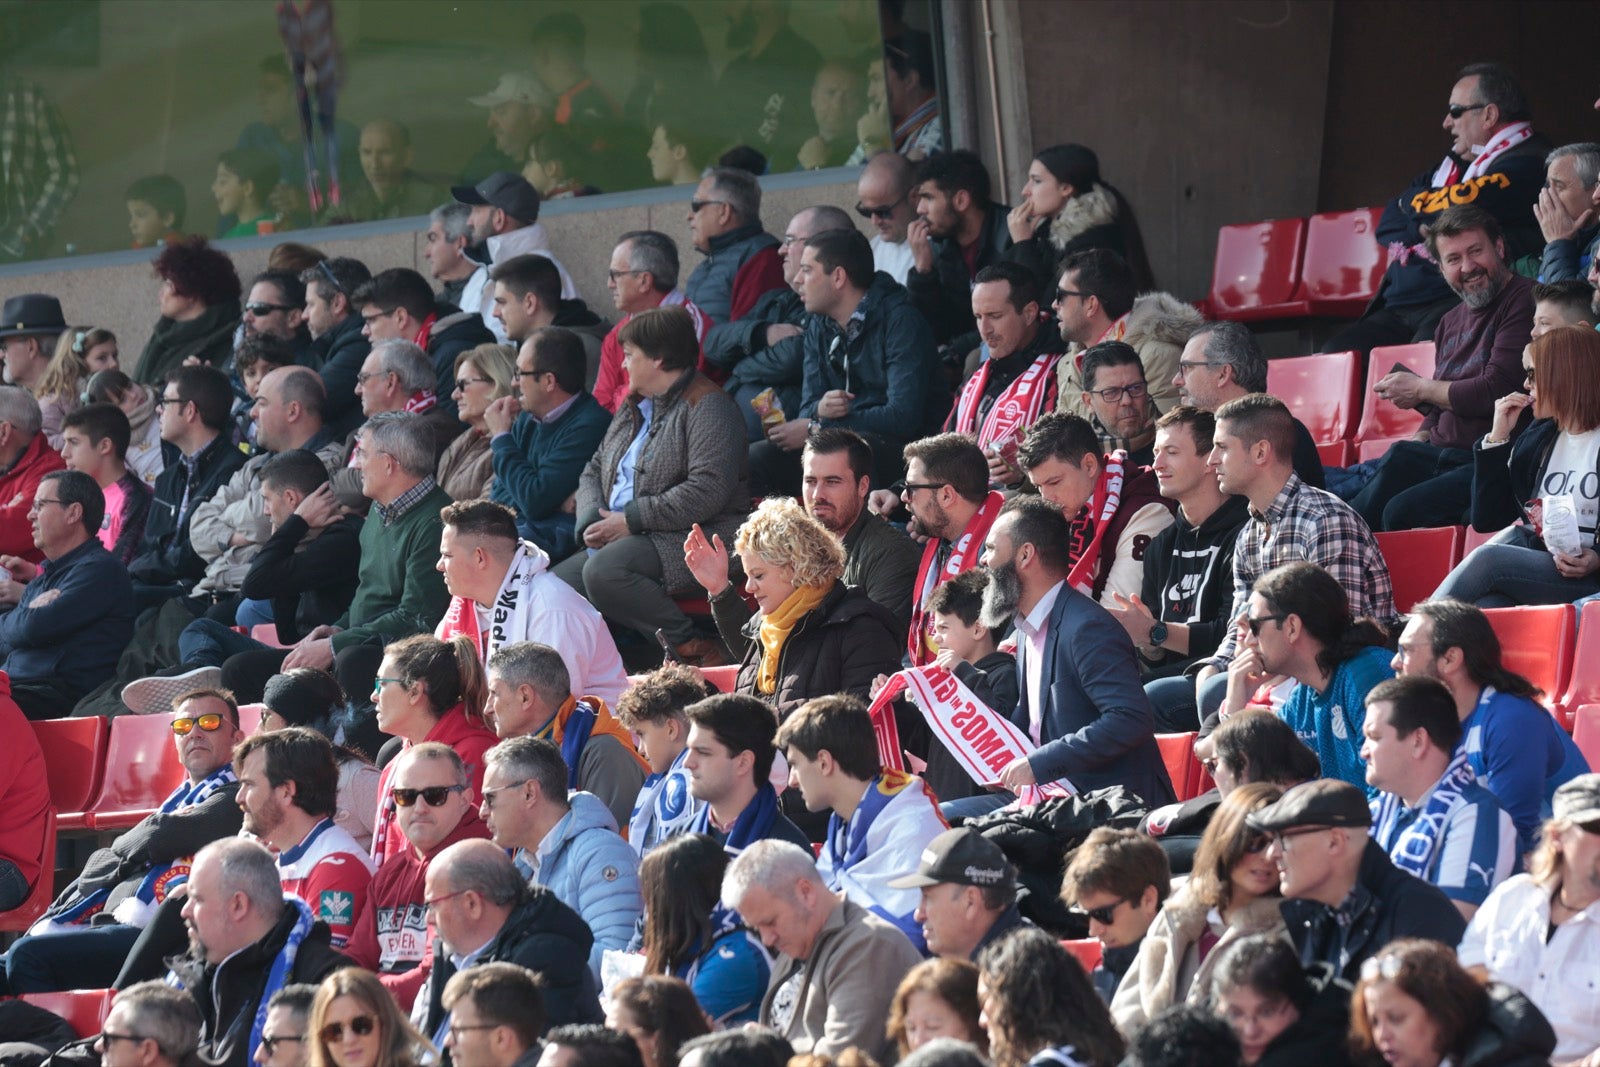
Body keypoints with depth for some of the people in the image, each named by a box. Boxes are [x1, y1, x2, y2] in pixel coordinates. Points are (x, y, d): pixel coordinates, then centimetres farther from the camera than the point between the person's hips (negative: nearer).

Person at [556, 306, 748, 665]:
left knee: (604, 571, -34)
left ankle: (691, 649, -24)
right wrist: (592, 521, 0)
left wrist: (630, 520, -17)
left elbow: (708, 491, -19)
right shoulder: (635, 408, 22)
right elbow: (594, 471, 23)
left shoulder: (707, 406, -7)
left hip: (694, 538, -9)